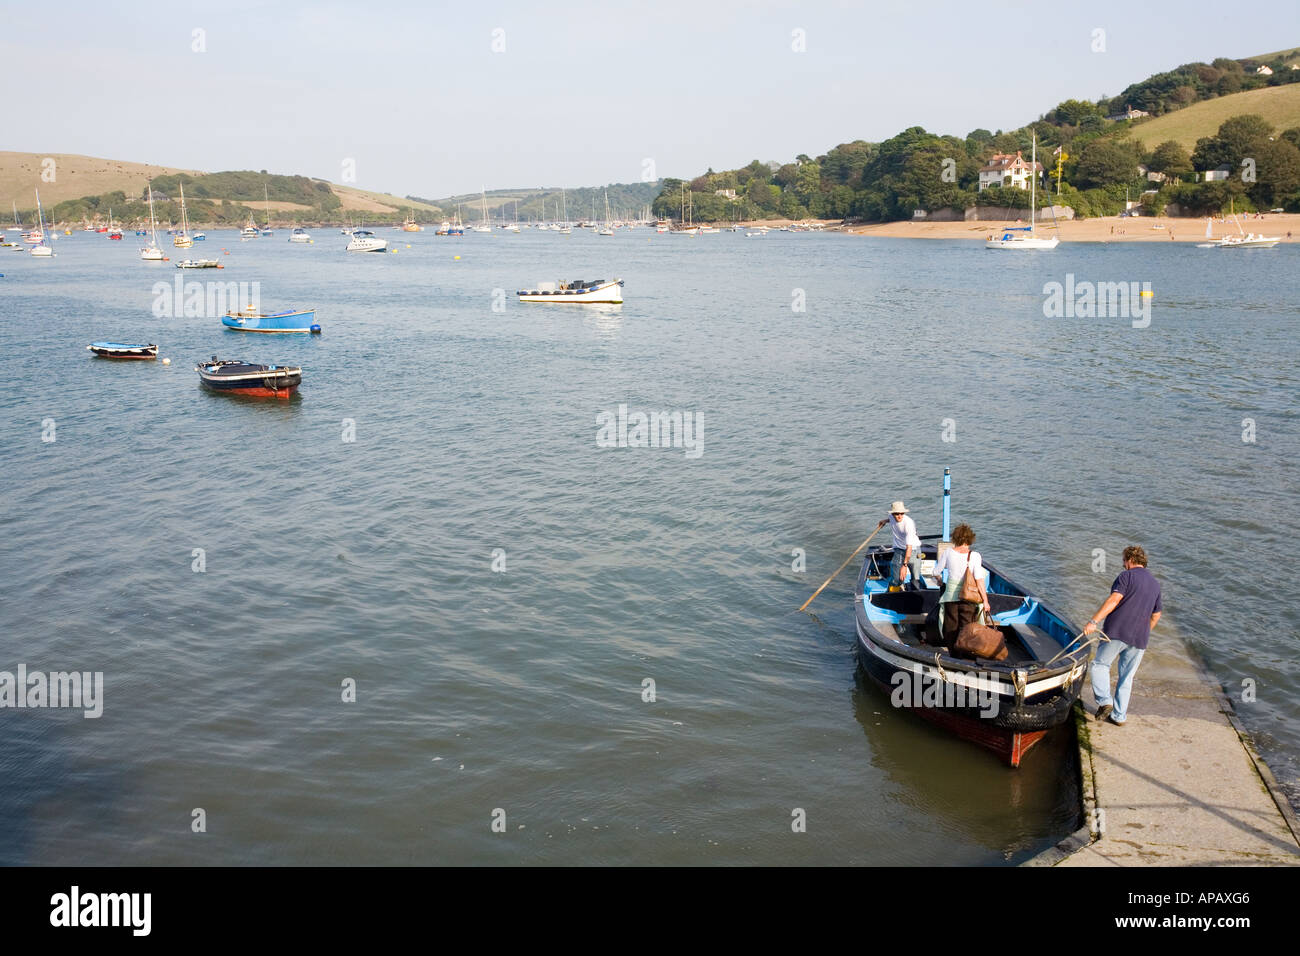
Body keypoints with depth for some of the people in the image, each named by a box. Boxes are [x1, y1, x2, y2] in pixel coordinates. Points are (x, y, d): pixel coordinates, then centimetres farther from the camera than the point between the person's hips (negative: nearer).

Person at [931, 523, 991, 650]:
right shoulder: (975, 556, -11)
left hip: (950, 595, 2)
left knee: (951, 626, 14)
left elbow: (936, 572, 4)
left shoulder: (948, 552, -5)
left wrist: (939, 579, 27)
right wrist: (985, 600, -8)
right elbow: (979, 580, -14)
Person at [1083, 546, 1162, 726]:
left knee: (1100, 664, 8)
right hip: (1139, 638, 6)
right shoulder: (1155, 584, 18)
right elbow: (1156, 615, 24)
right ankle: (1119, 716, 15)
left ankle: (1105, 701, -10)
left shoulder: (1127, 576, -3)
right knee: (1127, 677, 12)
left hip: (1117, 631, -6)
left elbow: (1114, 600, -18)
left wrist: (1094, 621, -22)